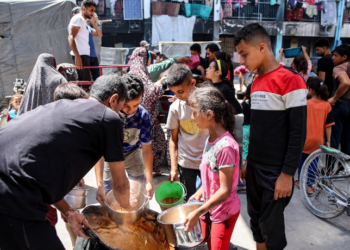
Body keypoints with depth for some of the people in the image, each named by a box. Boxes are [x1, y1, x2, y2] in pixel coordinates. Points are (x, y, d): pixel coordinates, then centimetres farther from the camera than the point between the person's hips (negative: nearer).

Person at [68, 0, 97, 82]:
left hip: (85, 55, 10)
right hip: (80, 55, -10)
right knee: (86, 81, -13)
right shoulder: (78, 18, -5)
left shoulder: (84, 20, 24)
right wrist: (77, 56, -25)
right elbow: (71, 38, -18)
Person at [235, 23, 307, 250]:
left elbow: (299, 132, -16)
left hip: (276, 172, -7)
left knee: (272, 228, 5)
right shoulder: (256, 83, 9)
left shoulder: (290, 80, -14)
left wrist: (288, 174, -16)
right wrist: (248, 161, 16)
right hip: (255, 167, 7)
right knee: (256, 221, 17)